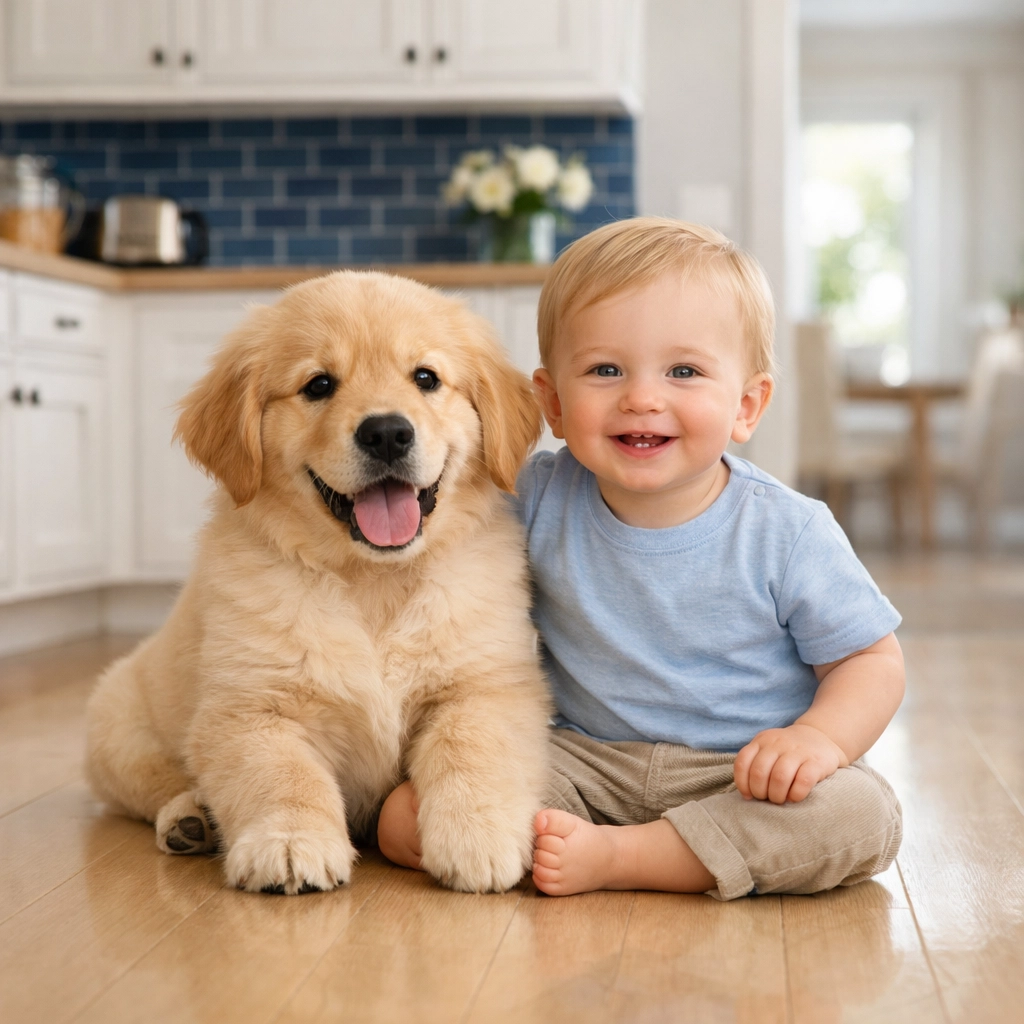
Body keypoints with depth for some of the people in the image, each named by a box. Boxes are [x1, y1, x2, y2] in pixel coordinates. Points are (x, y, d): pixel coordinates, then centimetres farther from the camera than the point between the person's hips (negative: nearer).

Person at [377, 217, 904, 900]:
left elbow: (873, 661, -5)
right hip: (586, 761, 1)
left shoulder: (787, 532, -12)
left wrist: (819, 738, -24)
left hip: (741, 776, 0)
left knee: (864, 818, -31)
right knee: (403, 819, -15)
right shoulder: (539, 500, -5)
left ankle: (614, 857, -23)